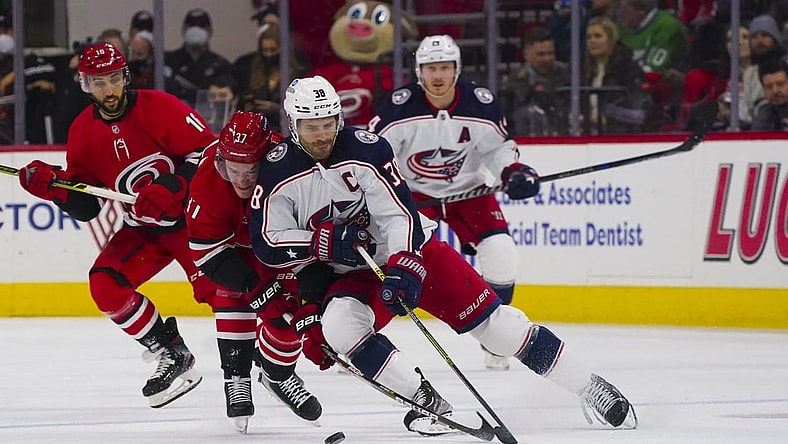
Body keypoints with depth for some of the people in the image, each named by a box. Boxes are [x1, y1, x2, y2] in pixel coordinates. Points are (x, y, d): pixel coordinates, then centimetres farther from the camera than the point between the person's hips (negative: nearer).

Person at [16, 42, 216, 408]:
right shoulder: (83, 131, 0)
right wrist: (55, 187, -17)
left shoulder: (158, 107, -15)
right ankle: (171, 356, -6)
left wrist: (173, 187, -30)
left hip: (191, 215, -5)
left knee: (216, 288, -20)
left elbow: (207, 149, -18)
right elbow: (86, 206, 3)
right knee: (105, 284, -15)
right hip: (142, 230, 5)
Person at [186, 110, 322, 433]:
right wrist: (255, 285, -34)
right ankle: (237, 379, -7)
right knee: (234, 293, -19)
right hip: (233, 240, 0)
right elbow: (205, 249, -27)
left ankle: (278, 374, 21)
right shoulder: (208, 181, -37)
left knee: (290, 309, -6)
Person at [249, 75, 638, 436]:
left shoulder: (364, 148, -18)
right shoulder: (278, 172, -11)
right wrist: (325, 241, -24)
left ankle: (588, 388, -1)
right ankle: (426, 401, -19)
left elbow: (399, 213, -21)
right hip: (351, 274, 2)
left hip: (411, 254, -2)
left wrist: (404, 267, -36)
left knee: (489, 319, -9)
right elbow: (267, 243, -9)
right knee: (336, 323, -29)